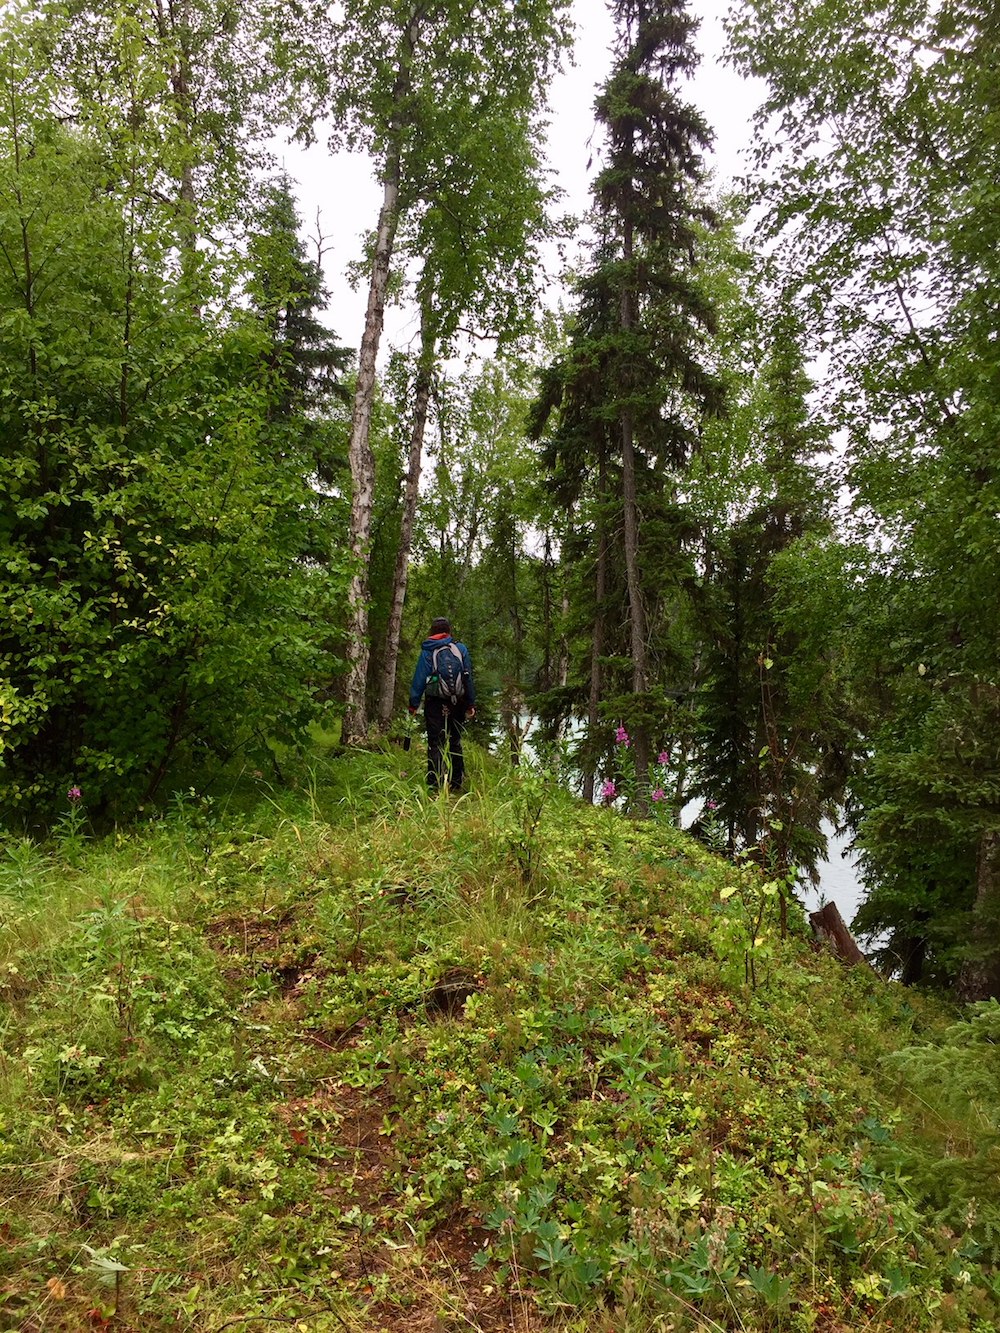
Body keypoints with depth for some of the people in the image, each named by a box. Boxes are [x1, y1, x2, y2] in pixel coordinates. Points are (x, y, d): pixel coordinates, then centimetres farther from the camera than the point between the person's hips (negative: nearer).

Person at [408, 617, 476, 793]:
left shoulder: (427, 652, -2)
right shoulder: (461, 649, 3)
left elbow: (419, 679, -4)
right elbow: (468, 678, 5)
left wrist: (413, 704, 1)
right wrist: (471, 704, 10)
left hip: (435, 703, -2)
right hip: (458, 703, 2)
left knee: (435, 743, 0)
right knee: (455, 743, 16)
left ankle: (434, 784, -7)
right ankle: (456, 782, 21)